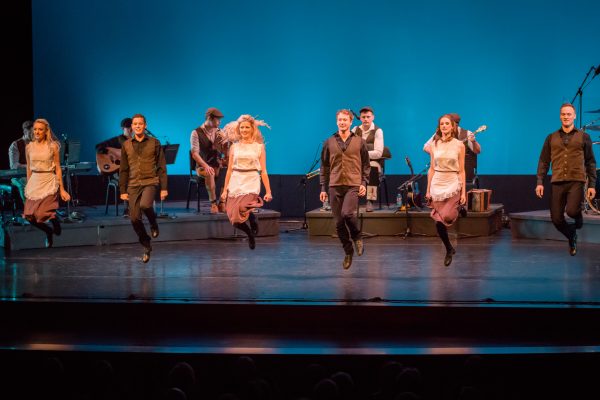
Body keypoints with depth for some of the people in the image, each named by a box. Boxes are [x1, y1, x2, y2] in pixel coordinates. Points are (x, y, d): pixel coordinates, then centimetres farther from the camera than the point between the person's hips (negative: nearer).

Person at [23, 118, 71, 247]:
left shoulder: (52, 147, -3)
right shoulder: (29, 147, 6)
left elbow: (58, 169, -1)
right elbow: (29, 169, 13)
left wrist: (62, 189, -2)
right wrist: (28, 187, 15)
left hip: (49, 182, -4)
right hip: (34, 183, 4)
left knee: (42, 213, -17)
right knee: (29, 216, -4)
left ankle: (56, 223, 19)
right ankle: (48, 231, 25)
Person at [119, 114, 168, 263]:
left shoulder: (154, 143, 4)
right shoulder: (126, 145, 10)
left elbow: (161, 167, 4)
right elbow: (123, 170, 13)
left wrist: (164, 188, -2)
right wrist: (123, 190, 8)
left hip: (150, 182, -3)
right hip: (133, 185, 3)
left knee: (145, 205, -32)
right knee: (134, 218, -3)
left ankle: (153, 224, 2)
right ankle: (146, 246, 16)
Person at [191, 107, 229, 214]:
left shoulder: (219, 132, 11)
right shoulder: (196, 133, -4)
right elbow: (195, 154, -14)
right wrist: (206, 166, -28)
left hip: (217, 166, 4)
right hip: (202, 167, -4)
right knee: (209, 173, -38)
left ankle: (222, 202, -22)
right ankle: (213, 203, -31)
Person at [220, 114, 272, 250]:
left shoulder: (259, 146, 4)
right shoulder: (234, 146, 9)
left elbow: (263, 171, 4)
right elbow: (229, 169, 11)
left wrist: (268, 191, -2)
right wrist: (225, 190, 7)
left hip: (251, 182, -3)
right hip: (235, 182, 3)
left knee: (242, 209, -28)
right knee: (235, 219, -3)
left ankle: (253, 221, 8)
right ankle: (250, 234, 28)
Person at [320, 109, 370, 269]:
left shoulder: (359, 142, 7)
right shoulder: (329, 142, 10)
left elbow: (366, 165, 9)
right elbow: (324, 167, 13)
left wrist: (364, 183, -4)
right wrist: (323, 188, 8)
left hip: (353, 185, -2)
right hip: (334, 186, 3)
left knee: (347, 213, -25)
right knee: (339, 222, 1)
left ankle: (357, 236, 4)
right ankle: (348, 251, 17)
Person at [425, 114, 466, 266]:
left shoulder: (459, 145, -1)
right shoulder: (434, 145, 5)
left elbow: (461, 171, 0)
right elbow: (431, 169, 8)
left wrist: (463, 192, -4)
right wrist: (428, 190, 5)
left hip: (453, 185, -2)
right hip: (437, 185, 2)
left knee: (447, 217, -21)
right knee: (438, 222, 0)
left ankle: (459, 209, 12)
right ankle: (449, 250, 19)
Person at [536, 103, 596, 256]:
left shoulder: (583, 137, 8)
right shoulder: (551, 138, 13)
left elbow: (591, 162, 9)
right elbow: (543, 161, 12)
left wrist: (592, 185, 2)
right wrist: (540, 182, 1)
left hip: (576, 181, -2)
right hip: (557, 182, 2)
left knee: (572, 211, -25)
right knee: (556, 219, -2)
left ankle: (579, 216, 14)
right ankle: (572, 238, 27)